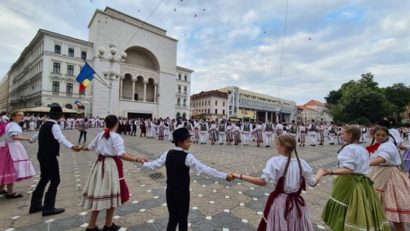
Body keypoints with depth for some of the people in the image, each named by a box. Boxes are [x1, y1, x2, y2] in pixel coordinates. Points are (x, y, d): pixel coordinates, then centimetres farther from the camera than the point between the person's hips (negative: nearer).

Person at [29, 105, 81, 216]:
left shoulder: (44, 124, 11)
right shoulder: (54, 126, -18)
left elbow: (39, 136, 34)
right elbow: (61, 138, -38)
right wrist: (72, 147, -54)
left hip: (42, 155, 10)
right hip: (50, 157, -10)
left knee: (44, 179, 21)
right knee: (55, 180, 0)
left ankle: (35, 205, 32)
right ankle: (48, 208, 6)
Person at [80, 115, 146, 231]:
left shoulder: (100, 135, 6)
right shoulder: (116, 137, -15)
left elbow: (90, 147, 21)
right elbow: (121, 154, -26)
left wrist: (82, 148, 44)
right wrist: (137, 159, -34)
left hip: (100, 165, 7)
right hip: (111, 166, -7)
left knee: (99, 194, 15)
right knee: (110, 195, 8)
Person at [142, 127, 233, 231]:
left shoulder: (167, 154, -5)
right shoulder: (187, 156, -22)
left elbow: (154, 165, 5)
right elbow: (204, 169, -26)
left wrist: (143, 164, 27)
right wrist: (225, 176, -25)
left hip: (170, 191, 6)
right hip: (182, 193, -5)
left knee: (172, 218, 20)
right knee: (183, 219, 14)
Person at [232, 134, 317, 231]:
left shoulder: (275, 161, -17)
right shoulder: (302, 163, -5)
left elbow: (263, 181, -27)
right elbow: (313, 183, 5)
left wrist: (240, 176, -23)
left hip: (279, 202, -3)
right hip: (296, 204, 3)